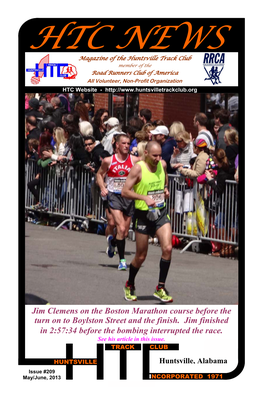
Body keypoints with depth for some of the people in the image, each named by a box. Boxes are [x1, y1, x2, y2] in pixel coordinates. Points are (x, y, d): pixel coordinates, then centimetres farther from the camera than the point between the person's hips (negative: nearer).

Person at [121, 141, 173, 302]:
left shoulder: (162, 164, 2)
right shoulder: (138, 168, -14)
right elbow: (125, 191, -16)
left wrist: (165, 189, 5)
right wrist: (145, 197, -27)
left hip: (161, 212, 4)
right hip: (143, 214, -4)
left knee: (167, 248, -15)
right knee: (141, 256, 6)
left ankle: (161, 288, -4)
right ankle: (129, 286, 32)